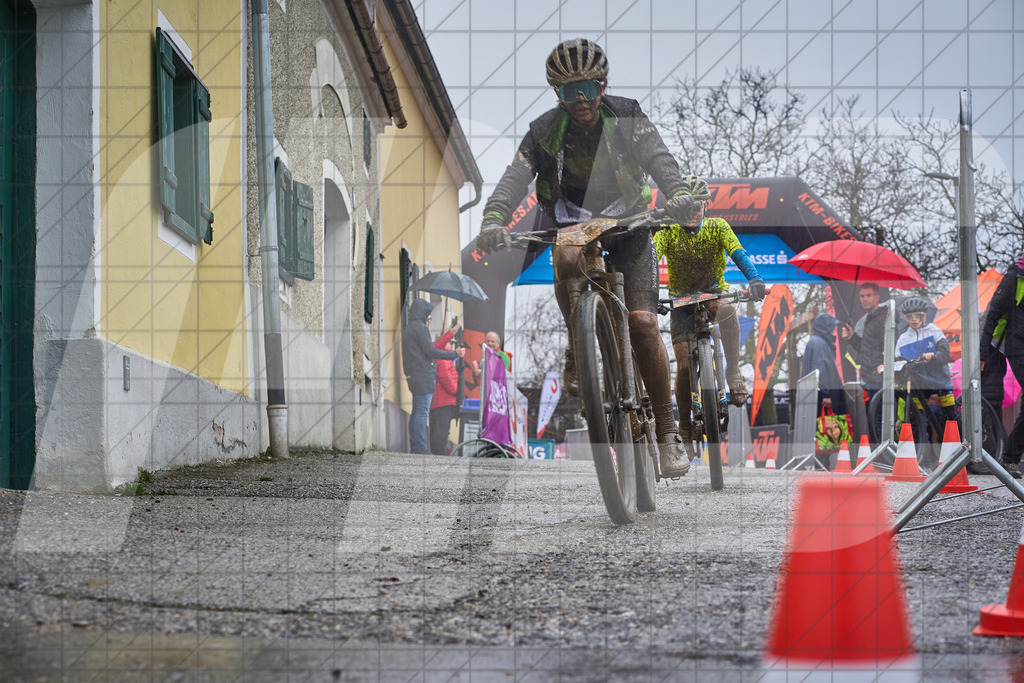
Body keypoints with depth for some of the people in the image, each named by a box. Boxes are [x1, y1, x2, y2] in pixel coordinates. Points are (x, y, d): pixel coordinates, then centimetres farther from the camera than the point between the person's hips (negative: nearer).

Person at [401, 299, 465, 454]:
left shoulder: (409, 328, 18)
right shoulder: (419, 327, -12)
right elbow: (430, 351, -16)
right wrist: (454, 354, -12)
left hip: (414, 376, 10)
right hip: (424, 375, -10)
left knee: (416, 412, 12)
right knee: (422, 412, -8)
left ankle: (414, 447, 15)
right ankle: (420, 448, -8)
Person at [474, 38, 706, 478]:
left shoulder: (627, 119, -13)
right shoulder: (545, 132, -11)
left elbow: (659, 158, -28)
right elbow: (515, 177, -23)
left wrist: (677, 193, -51)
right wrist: (493, 220, -44)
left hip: (628, 221, -1)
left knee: (642, 324, -15)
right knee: (567, 260, -37)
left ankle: (667, 432, -5)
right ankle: (577, 351, -13)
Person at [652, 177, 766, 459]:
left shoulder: (717, 227, -13)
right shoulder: (668, 232, -13)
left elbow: (738, 253, -27)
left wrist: (754, 279, -46)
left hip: (713, 290, 0)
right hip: (681, 298, 0)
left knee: (726, 308, -38)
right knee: (684, 364, -10)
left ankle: (733, 372, -27)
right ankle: (685, 433, 0)